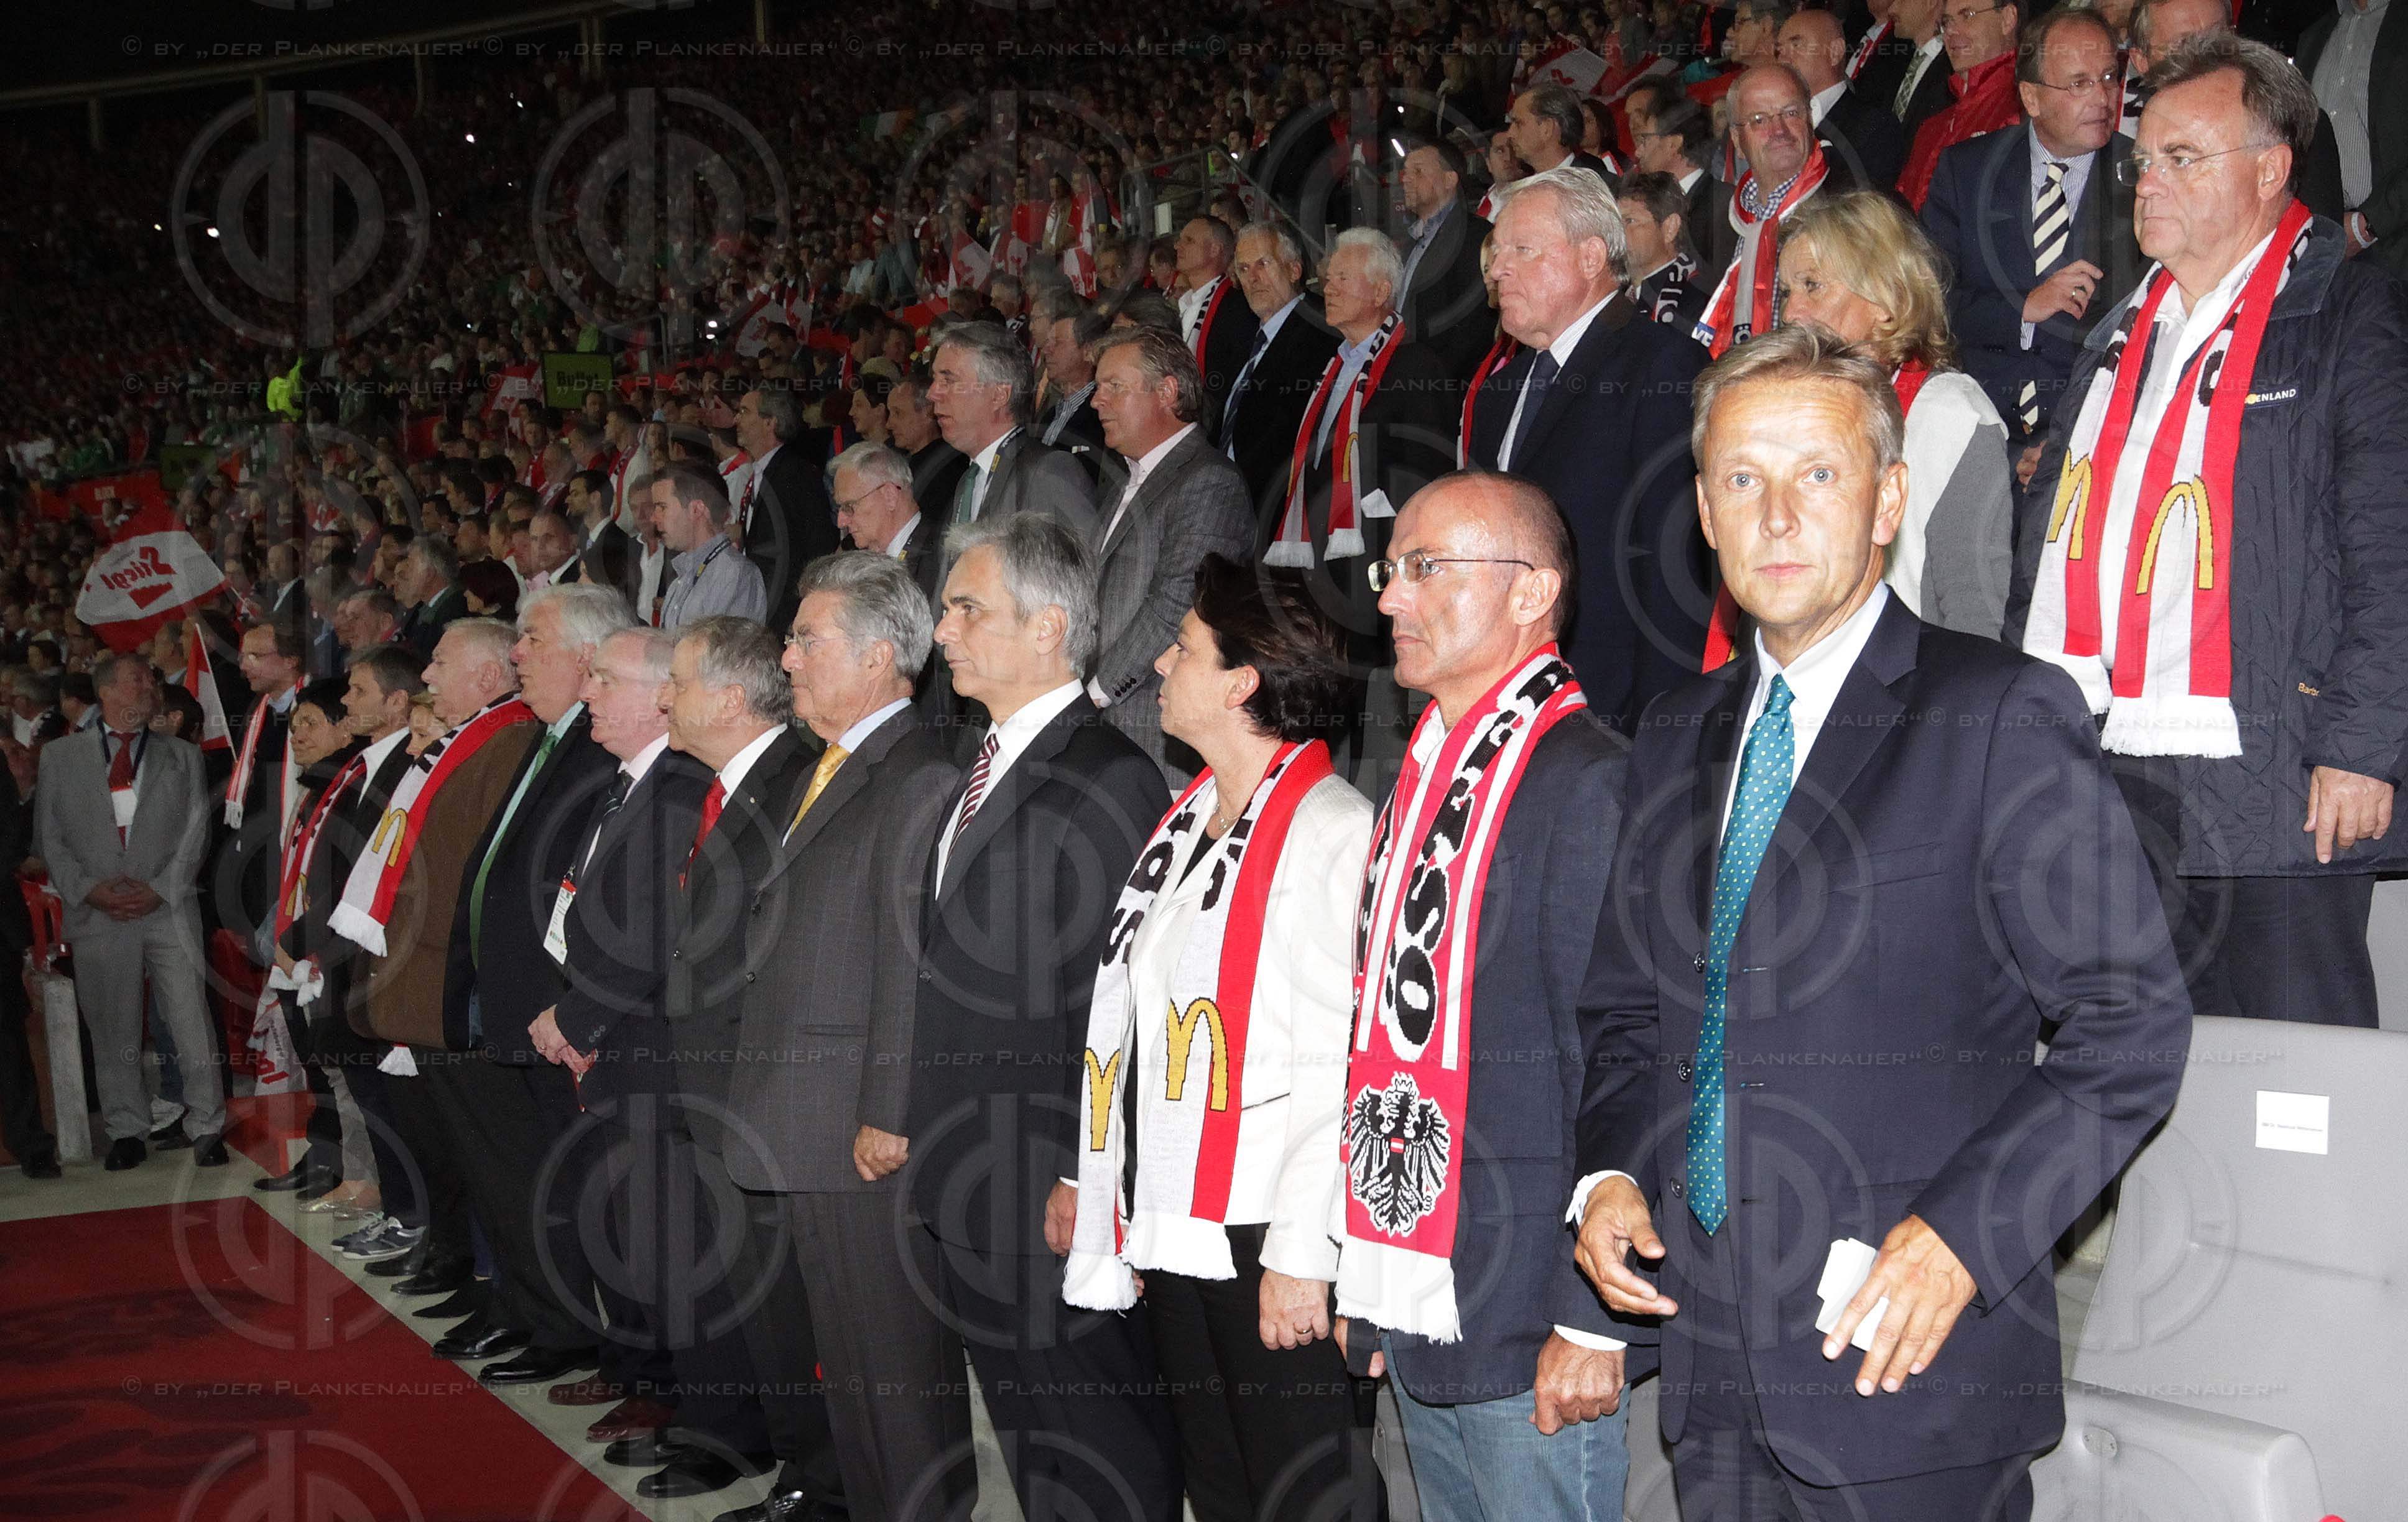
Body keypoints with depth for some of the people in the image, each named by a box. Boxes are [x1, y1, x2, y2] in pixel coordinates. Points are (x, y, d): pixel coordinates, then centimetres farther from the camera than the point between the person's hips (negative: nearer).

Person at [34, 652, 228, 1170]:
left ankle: (207, 1127, 4)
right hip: (97, 914, 0)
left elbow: (195, 833, 5)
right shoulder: (60, 756, 9)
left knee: (191, 1022, -5)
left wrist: (160, 889, -8)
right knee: (113, 1030, 6)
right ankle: (127, 1131, 18)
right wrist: (89, 889, -7)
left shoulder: (182, 757, 12)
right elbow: (48, 838, 7)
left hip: (169, 909, 0)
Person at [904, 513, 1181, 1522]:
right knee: (1023, 1422, 18)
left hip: (1053, 1183, -9)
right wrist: (919, 1134, 13)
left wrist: (1085, 1175, -19)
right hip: (972, 1184, 9)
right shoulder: (984, 771, 14)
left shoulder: (1105, 778, -15)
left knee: (1099, 1438, 1)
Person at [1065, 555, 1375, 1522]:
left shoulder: (1331, 827, -11)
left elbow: (1339, 1060, -17)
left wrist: (1299, 1256, -20)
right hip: (1169, 1228, 8)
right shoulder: (1184, 827, 14)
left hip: (1264, 1237, -8)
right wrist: (1122, 1219, 14)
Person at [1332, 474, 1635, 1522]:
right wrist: (1365, 1279, 16)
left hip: (1529, 1339, -8)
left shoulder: (1588, 780, -14)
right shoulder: (1425, 773, 13)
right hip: (1415, 1311, 8)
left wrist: (1592, 1321, -17)